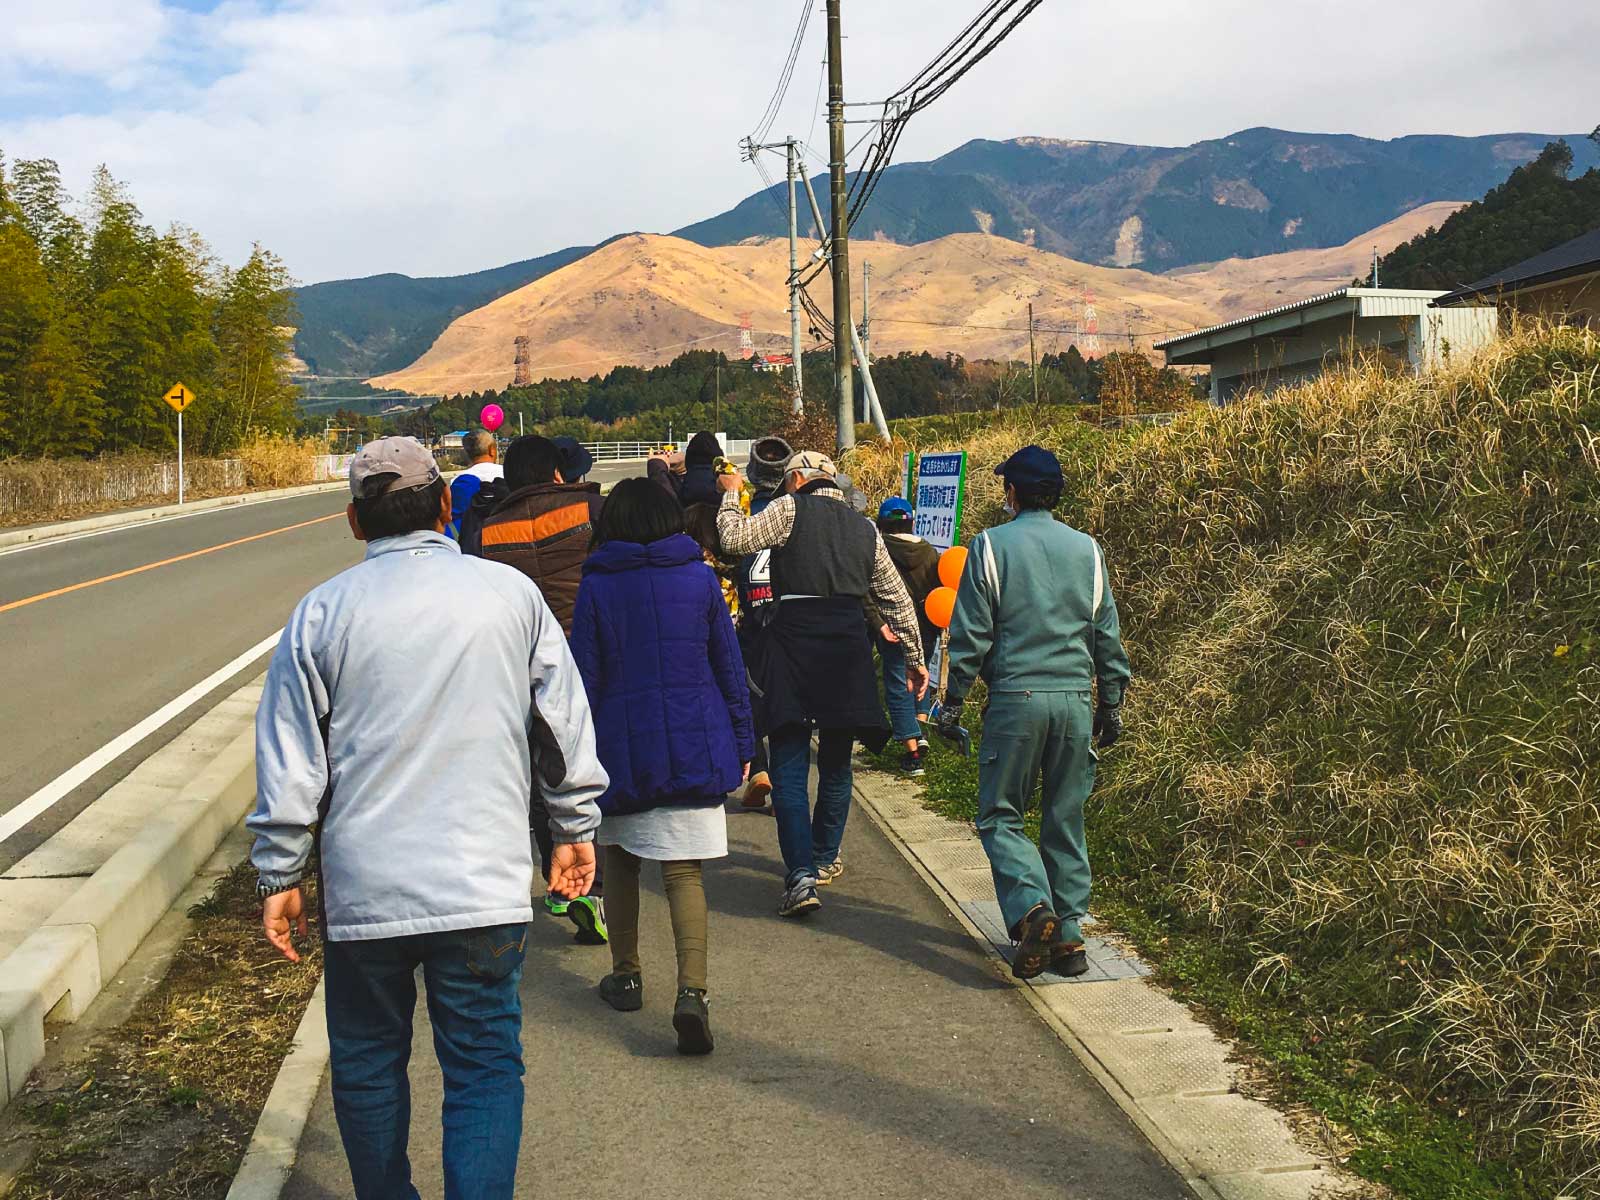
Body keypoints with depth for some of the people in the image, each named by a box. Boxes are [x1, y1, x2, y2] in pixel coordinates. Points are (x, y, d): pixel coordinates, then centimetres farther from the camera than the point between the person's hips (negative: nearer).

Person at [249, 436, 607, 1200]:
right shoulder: (511, 594, 1)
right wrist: (575, 828, 18)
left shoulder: (322, 613, -1)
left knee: (368, 1064, 18)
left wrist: (279, 875, 10)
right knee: (483, 1066, 6)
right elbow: (566, 722, 6)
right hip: (484, 882, 0)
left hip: (363, 887, 1)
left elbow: (290, 762, 1)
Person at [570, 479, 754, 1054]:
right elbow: (729, 667, 4)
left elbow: (584, 677, -2)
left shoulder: (596, 586, -3)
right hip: (693, 746, 1)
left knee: (621, 860, 20)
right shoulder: (700, 578, 1)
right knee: (683, 873, 2)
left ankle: (625, 976, 30)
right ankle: (691, 991, -16)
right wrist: (741, 744, 12)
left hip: (621, 746, 0)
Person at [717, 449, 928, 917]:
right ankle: (825, 859, 30)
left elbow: (736, 539, -6)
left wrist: (730, 494, 12)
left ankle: (802, 875, -13)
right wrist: (914, 656, 27)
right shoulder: (865, 528, 17)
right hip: (848, 643, 4)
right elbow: (896, 598, 20)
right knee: (836, 761, 18)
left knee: (789, 766, -3)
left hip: (794, 637, -4)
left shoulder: (791, 508, 2)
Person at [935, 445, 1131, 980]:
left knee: (999, 815, 5)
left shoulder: (991, 546, -3)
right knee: (1066, 820, 11)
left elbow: (971, 633, -4)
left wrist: (953, 701, 4)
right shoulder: (1087, 549, 9)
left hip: (1016, 698, -3)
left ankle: (1032, 908, -16)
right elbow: (1107, 634, 13)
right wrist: (1111, 702, 21)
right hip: (1076, 700, 4)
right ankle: (1070, 935, 11)